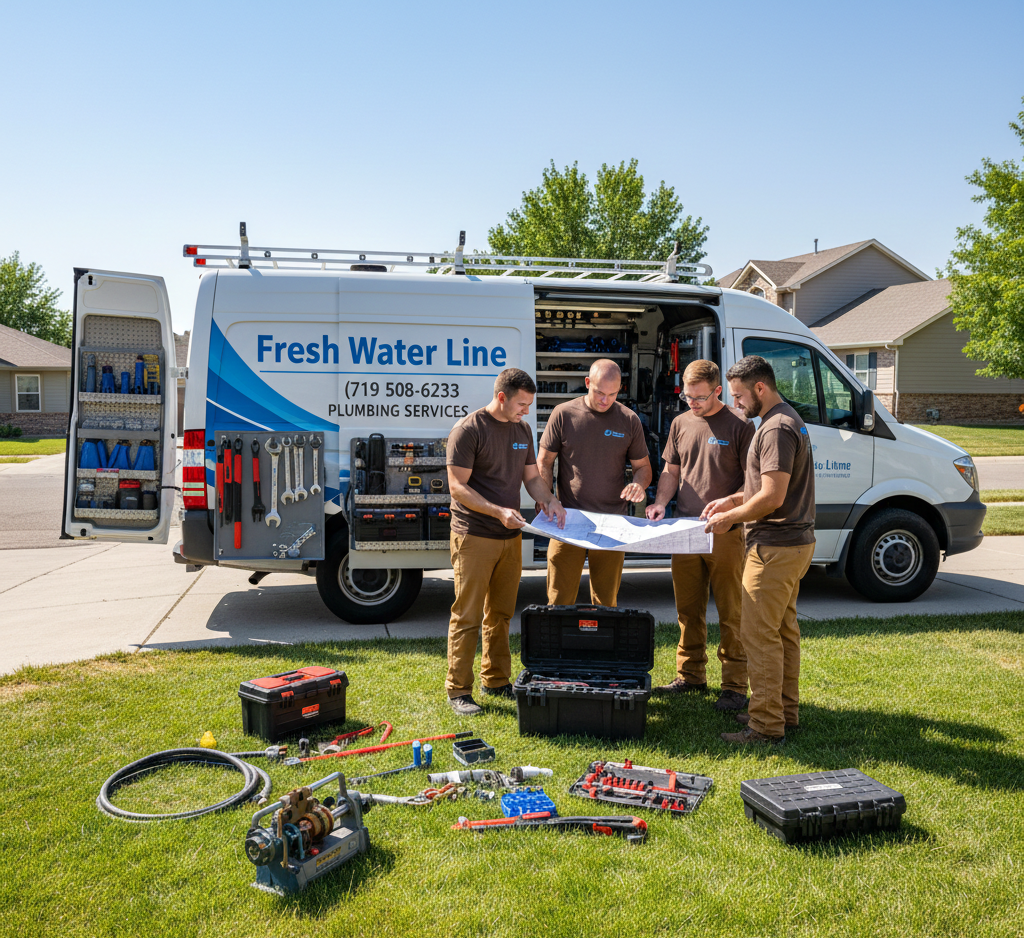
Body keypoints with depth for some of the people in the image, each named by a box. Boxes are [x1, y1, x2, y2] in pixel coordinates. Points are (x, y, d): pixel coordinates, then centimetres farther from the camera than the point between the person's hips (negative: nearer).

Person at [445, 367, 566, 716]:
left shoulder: (522, 430, 12)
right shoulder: (468, 430, -10)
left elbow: (532, 477, 20)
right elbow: (458, 486, -14)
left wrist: (549, 501, -1)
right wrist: (498, 511, -24)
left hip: (510, 536, 7)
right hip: (473, 537, -7)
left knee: (500, 614, 15)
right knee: (467, 616, -3)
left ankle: (496, 680, 28)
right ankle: (458, 690, 5)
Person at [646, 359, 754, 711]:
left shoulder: (739, 426, -3)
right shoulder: (680, 423, 12)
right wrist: (661, 502, 2)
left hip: (725, 534, -5)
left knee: (731, 613, 1)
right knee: (688, 610, 13)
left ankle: (735, 686, 9)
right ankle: (691, 676, 25)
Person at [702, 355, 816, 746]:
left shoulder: (777, 428, -18)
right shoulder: (788, 420, 16)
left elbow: (772, 497, -23)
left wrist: (730, 518, -11)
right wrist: (733, 500, 15)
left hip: (774, 548, -11)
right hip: (794, 542, 11)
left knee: (759, 635, -6)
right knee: (783, 631, 17)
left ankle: (766, 726, -1)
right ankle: (785, 711, 27)